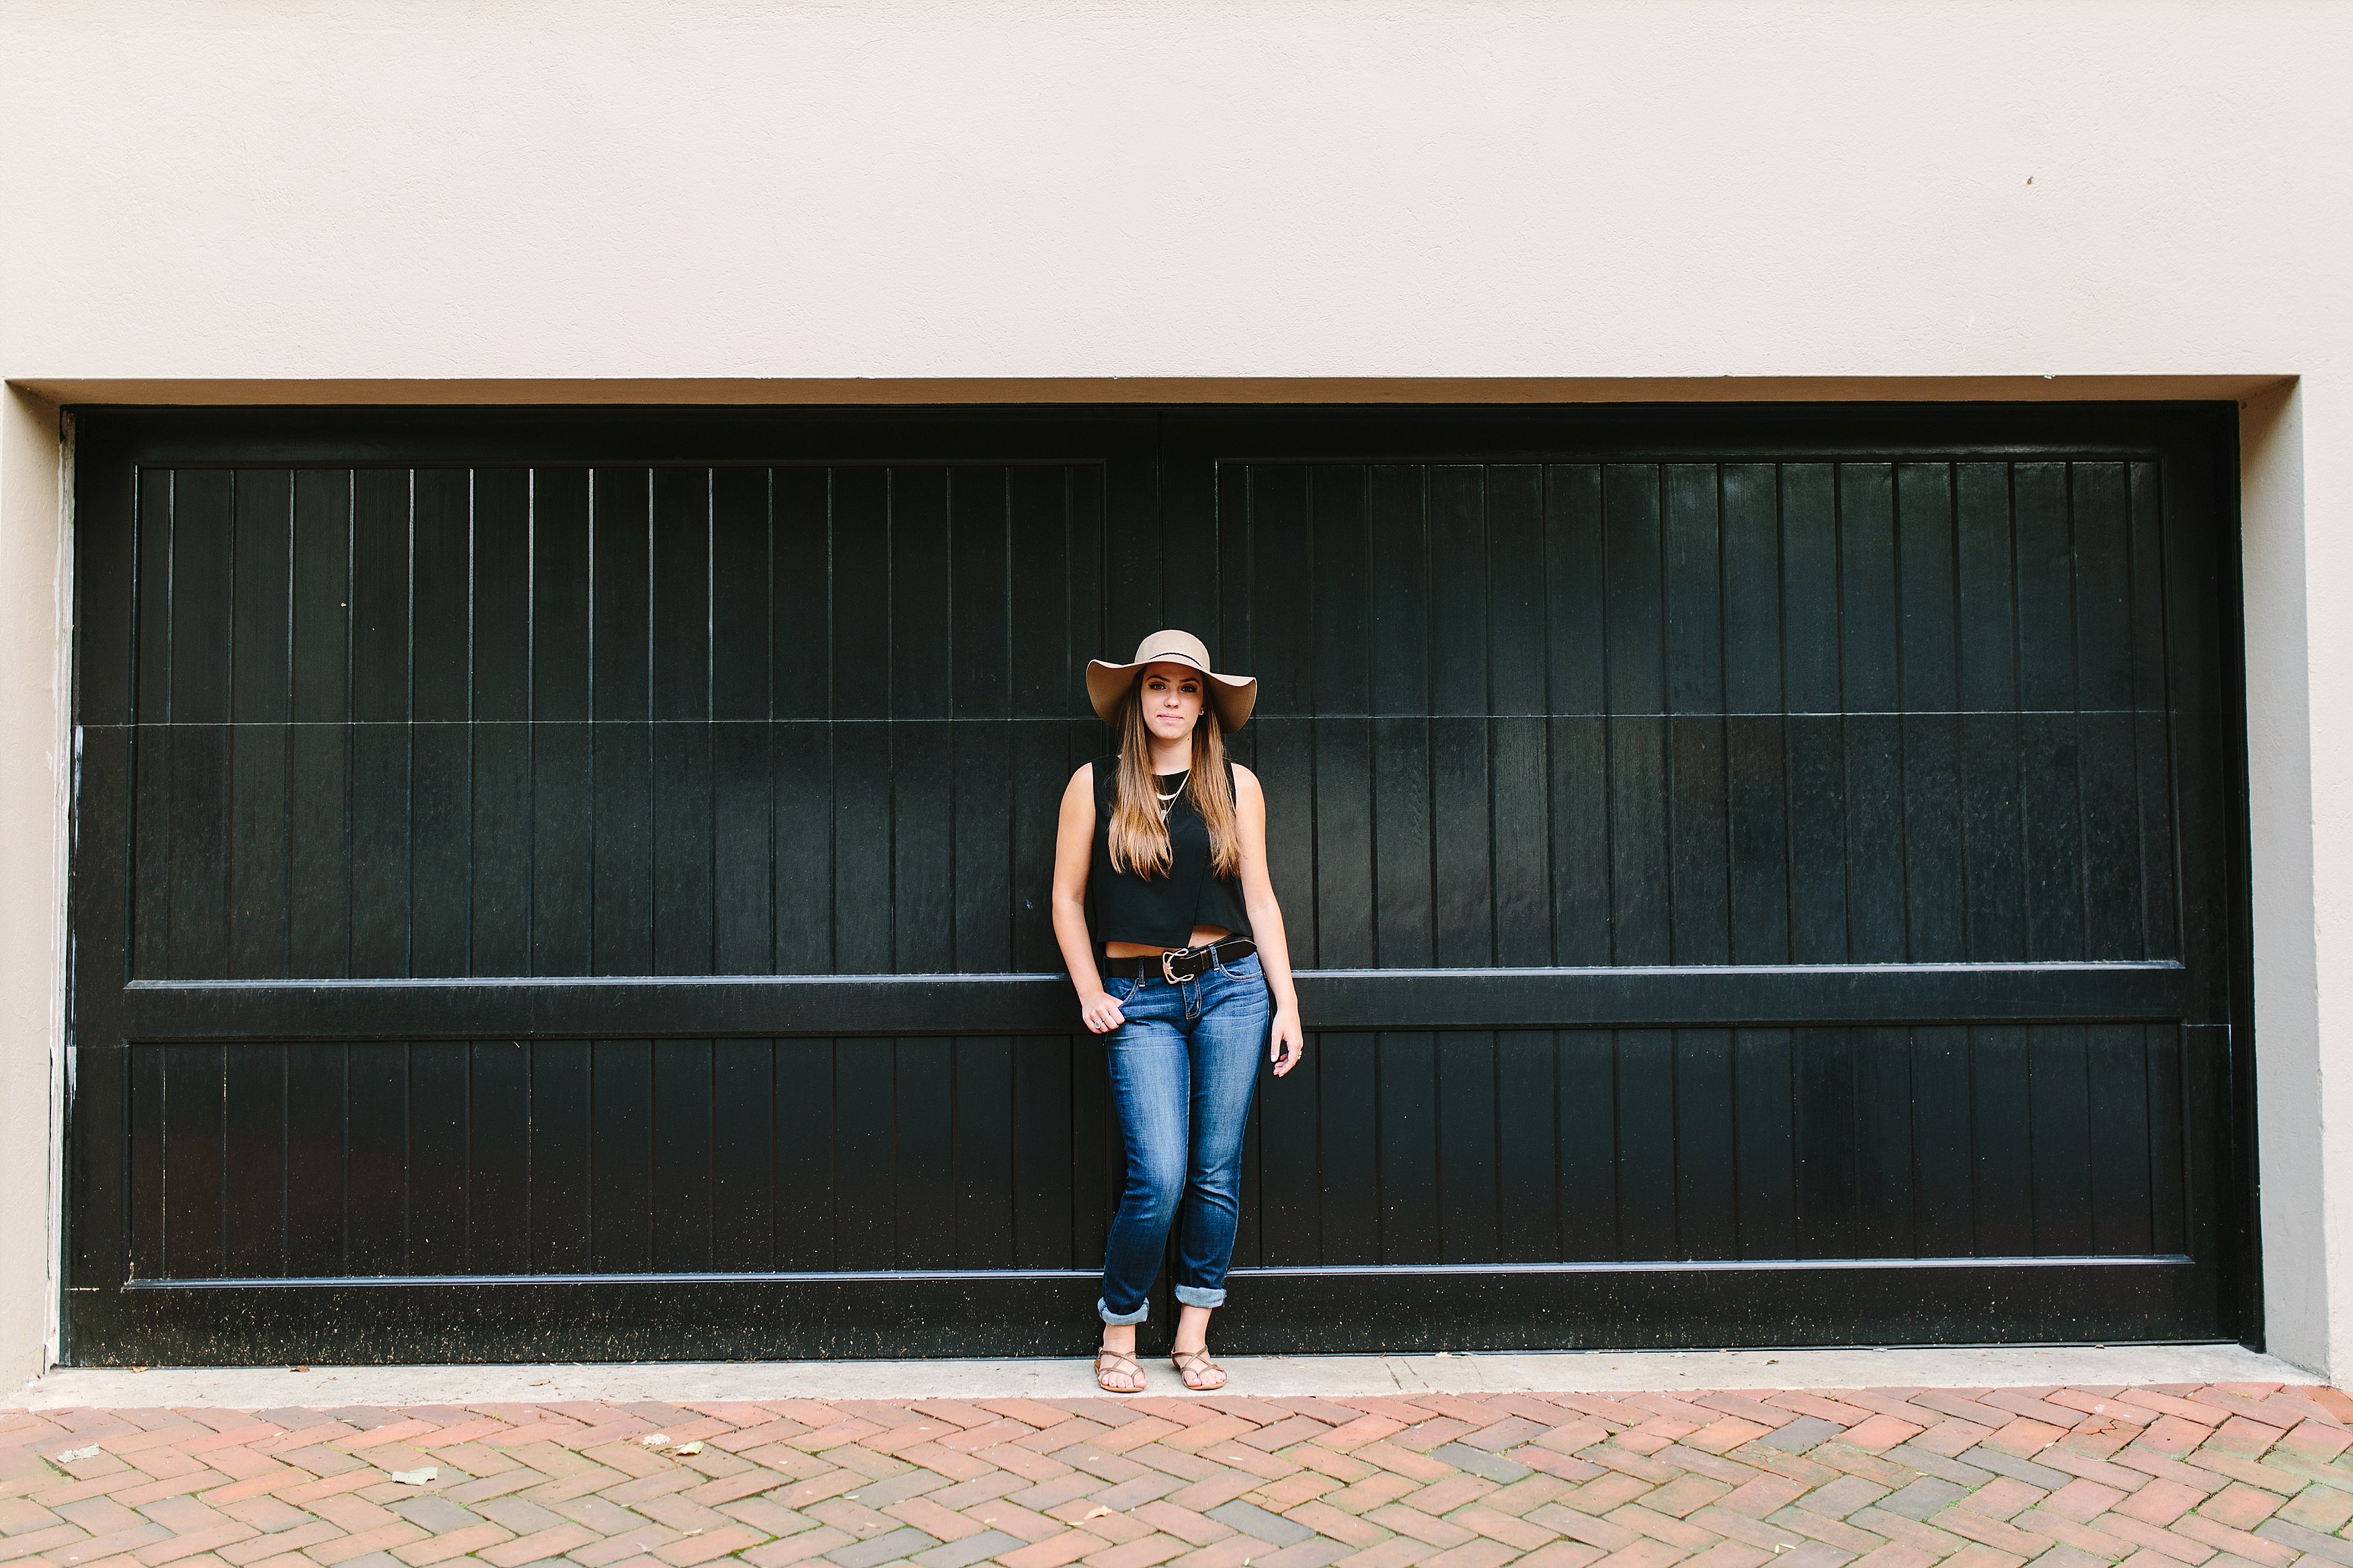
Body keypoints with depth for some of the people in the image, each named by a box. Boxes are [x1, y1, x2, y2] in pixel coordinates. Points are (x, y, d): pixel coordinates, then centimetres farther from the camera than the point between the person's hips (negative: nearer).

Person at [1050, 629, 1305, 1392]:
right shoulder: (1095, 784, 3)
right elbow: (1067, 898, 7)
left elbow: (1260, 899, 8)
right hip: (1139, 998, -2)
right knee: (1159, 1178, -9)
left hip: (1231, 986, 2)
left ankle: (1193, 1337, 18)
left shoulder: (1236, 785, 7)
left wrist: (1286, 1004, 4)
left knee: (1217, 1173, 4)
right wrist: (1090, 994, 0)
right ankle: (1118, 1336, 11)